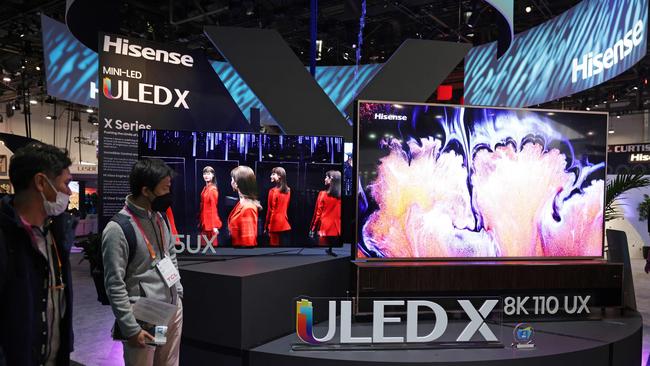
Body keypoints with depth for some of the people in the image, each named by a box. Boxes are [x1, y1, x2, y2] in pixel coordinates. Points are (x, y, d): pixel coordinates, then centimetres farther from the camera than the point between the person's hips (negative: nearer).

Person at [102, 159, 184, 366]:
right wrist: (131, 328, -16)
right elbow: (114, 285, -17)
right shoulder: (118, 229, -18)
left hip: (173, 309, 7)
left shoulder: (160, 218, 5)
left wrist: (179, 293, 13)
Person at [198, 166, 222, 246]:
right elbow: (203, 206, 13)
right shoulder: (205, 188, 10)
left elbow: (214, 208, -17)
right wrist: (201, 221, 14)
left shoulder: (213, 189, -15)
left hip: (210, 220, -8)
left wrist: (214, 226, -18)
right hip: (204, 220, 8)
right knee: (204, 243, 12)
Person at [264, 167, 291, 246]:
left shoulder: (273, 191, -11)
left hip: (275, 223, -6)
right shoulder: (288, 190, 7)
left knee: (274, 245, 0)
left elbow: (270, 210, -10)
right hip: (285, 223, 6)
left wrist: (266, 226, -4)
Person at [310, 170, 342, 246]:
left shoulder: (323, 194, -7)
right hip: (337, 230, 3)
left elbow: (318, 214, -4)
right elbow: (339, 214, 2)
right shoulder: (340, 196, -1)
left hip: (325, 229, -2)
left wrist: (312, 229, 4)